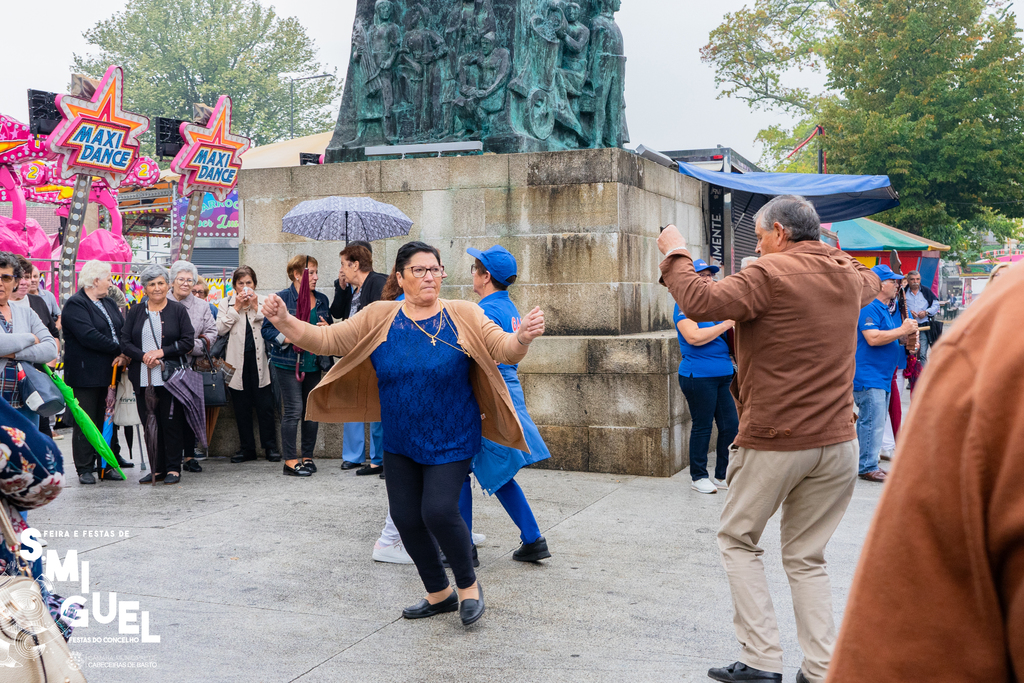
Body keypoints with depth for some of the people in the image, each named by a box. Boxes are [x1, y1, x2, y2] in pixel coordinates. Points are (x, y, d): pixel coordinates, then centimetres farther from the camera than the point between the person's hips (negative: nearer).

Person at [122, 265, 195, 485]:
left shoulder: (178, 310, 3)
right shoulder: (135, 312, 10)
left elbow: (188, 341, -2)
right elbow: (125, 343, 6)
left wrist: (162, 352, -12)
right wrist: (143, 356, -12)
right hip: (143, 378, 3)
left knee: (171, 421, -3)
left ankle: (173, 468, 5)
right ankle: (157, 468, 13)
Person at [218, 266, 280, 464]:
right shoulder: (226, 303, 10)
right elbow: (220, 329, -4)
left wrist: (256, 307, -6)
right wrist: (236, 307, -6)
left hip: (259, 359, -1)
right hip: (237, 362, 1)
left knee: (265, 406, -1)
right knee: (241, 408, 6)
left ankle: (270, 447, 8)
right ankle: (247, 448, 14)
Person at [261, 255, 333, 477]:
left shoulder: (321, 300, 12)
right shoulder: (282, 298, -5)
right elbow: (267, 329, -6)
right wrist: (292, 339, -19)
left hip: (314, 364, 6)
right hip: (288, 364, -5)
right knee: (294, 409, -8)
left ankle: (307, 456, 19)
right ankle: (290, 461, -2)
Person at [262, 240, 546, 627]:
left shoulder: (464, 316, -7)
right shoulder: (379, 318, -1)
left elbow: (503, 350, -14)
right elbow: (327, 340, -4)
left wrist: (523, 338, -38)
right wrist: (285, 322, -20)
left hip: (450, 442, -4)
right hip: (400, 443, 4)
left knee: (438, 511, -16)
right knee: (405, 518, 8)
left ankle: (468, 585, 12)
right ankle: (439, 594, 30)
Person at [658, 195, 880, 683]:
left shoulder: (772, 273, -13)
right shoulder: (848, 276, 9)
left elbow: (702, 303, -24)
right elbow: (872, 285, 33)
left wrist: (676, 255, -10)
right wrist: (829, 250, 35)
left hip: (774, 442, -6)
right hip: (837, 442, 6)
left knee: (738, 541, 12)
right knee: (806, 557, 15)